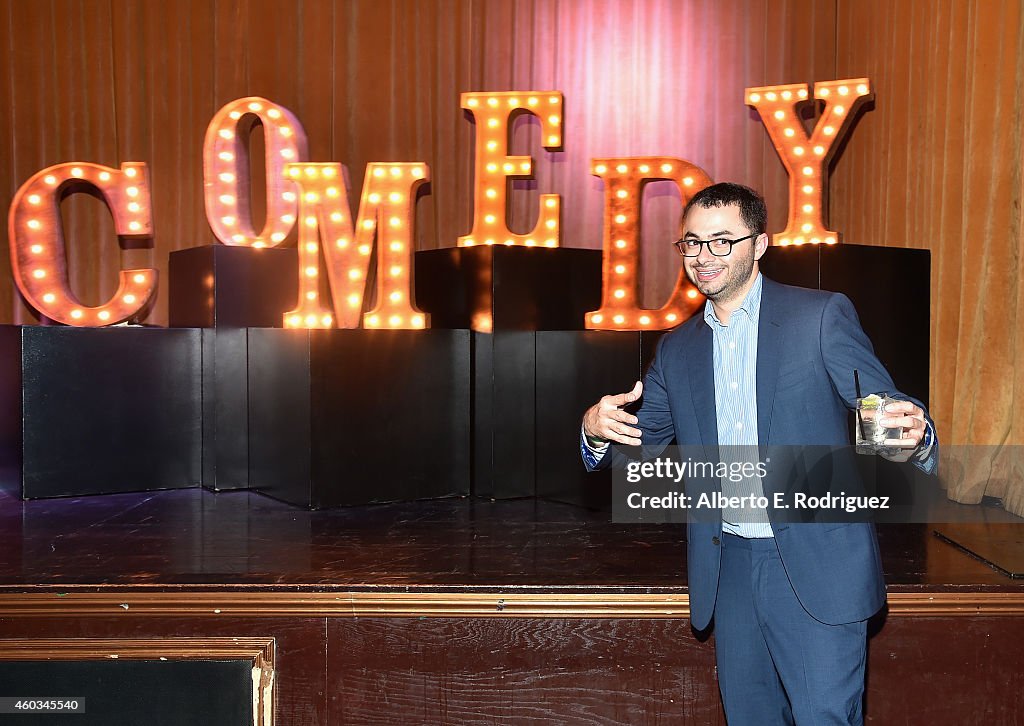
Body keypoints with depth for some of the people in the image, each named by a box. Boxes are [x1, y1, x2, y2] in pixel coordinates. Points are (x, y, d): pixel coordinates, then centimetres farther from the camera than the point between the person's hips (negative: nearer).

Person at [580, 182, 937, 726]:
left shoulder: (823, 316, -5)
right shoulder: (676, 349, 9)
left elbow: (887, 410, -7)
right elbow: (638, 440, 10)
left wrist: (908, 437, -31)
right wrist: (598, 429, -14)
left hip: (817, 566, -4)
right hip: (729, 569, 5)